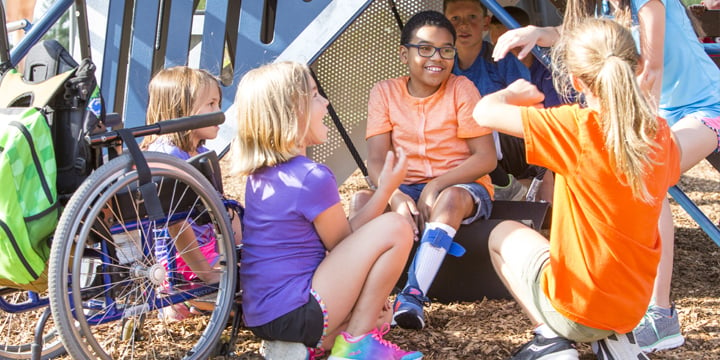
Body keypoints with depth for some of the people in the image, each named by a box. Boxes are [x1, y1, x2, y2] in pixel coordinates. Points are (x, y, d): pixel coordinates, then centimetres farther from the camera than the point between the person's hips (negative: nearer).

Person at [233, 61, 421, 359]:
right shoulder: (313, 178, -17)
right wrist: (386, 190, 3)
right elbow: (344, 243, -1)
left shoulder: (259, 173, 9)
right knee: (395, 228, -10)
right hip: (294, 315, -9)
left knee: (378, 314, 30)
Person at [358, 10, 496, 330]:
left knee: (451, 198, -37)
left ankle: (413, 295, -38)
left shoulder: (461, 89, -8)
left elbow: (486, 158, -12)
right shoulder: (384, 93, -1)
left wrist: (436, 186, -23)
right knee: (363, 200, -26)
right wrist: (395, 195, -30)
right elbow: (376, 160, -8)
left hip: (461, 187, -3)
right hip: (407, 188, 3)